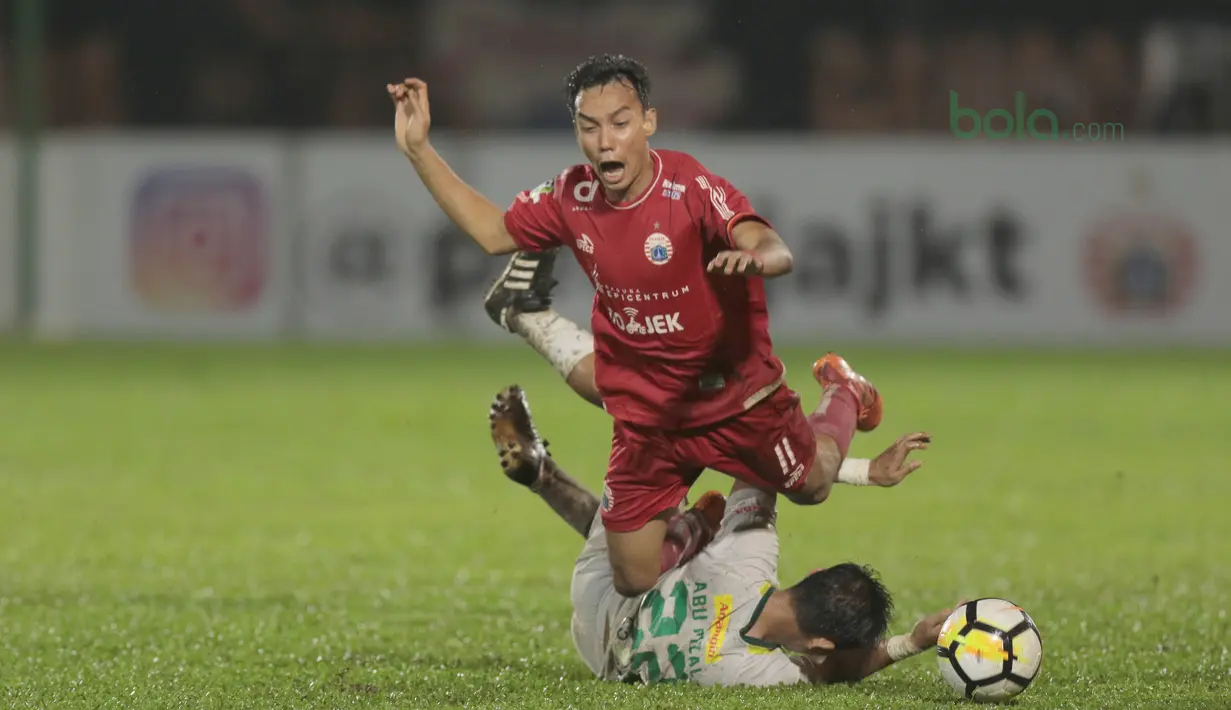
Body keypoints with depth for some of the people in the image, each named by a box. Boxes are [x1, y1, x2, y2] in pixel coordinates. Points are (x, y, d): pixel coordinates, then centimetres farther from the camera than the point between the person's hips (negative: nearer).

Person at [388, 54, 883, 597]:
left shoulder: (691, 188, -25)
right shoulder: (572, 197, -10)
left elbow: (775, 251, -39)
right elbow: (492, 232, 8)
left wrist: (753, 256, -65)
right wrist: (418, 150, 2)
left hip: (737, 396, -3)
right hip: (644, 418, 3)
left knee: (812, 485, 21)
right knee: (636, 582, 1)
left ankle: (841, 393, 53)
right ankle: (699, 529, 36)